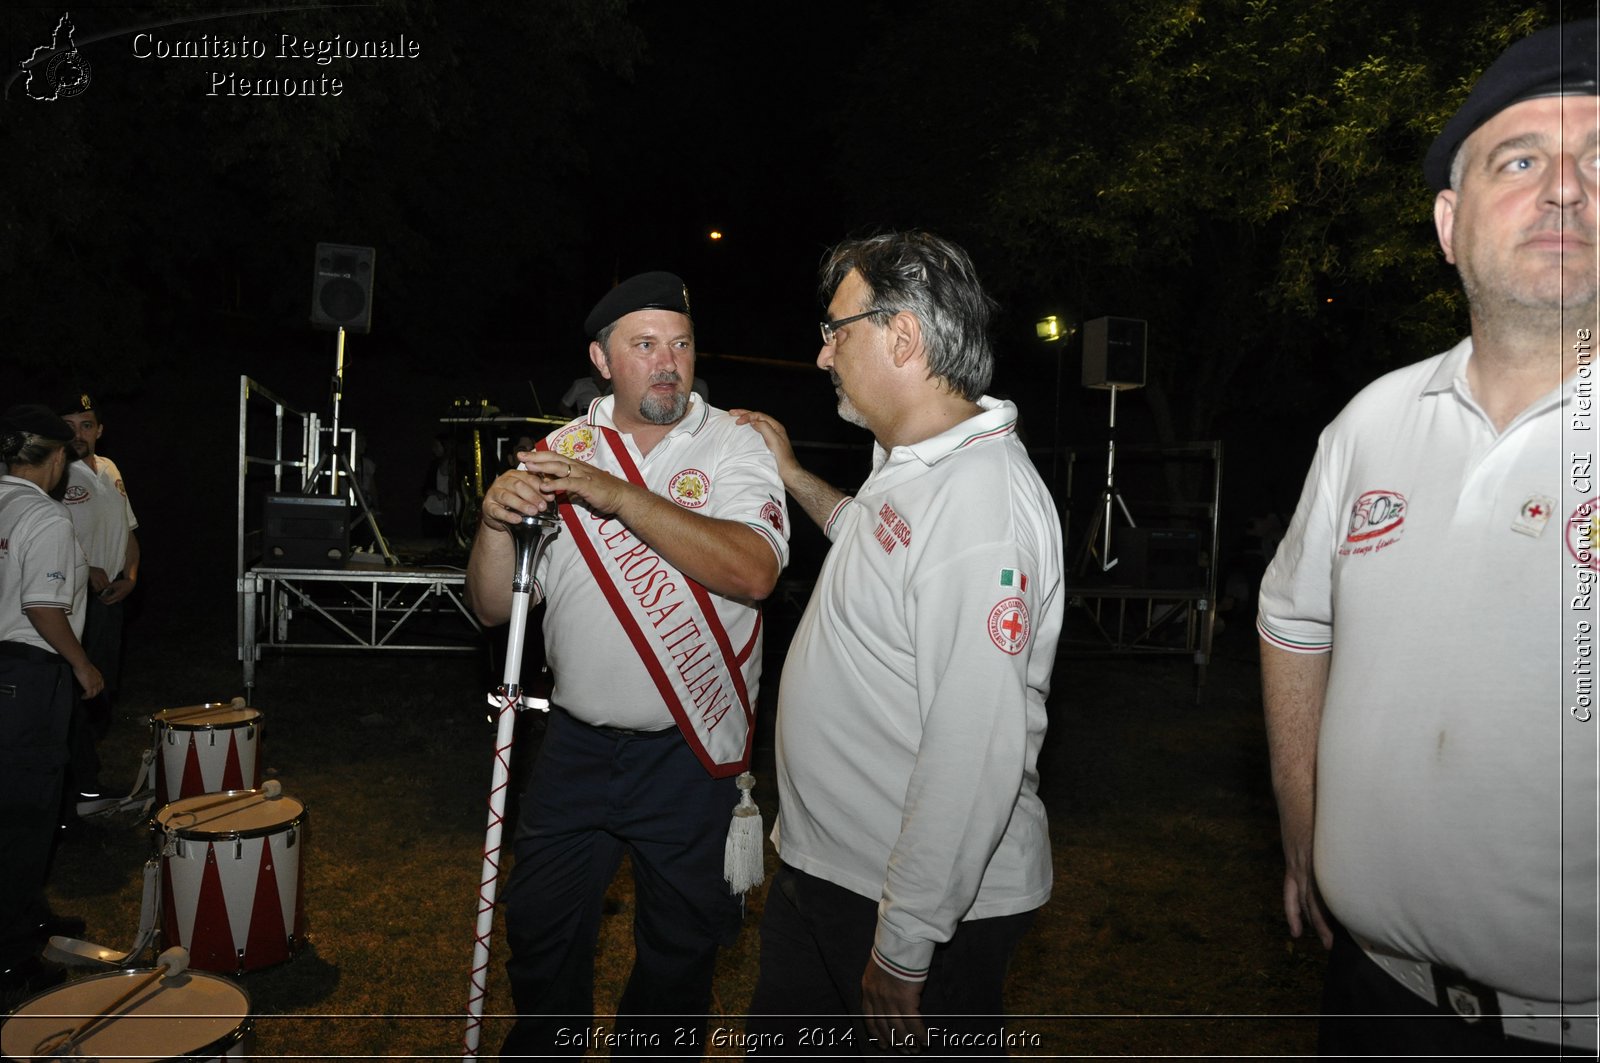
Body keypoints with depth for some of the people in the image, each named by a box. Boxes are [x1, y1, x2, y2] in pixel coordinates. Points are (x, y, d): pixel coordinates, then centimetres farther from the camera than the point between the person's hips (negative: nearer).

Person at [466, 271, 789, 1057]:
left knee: (681, 942, 16)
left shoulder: (732, 447, -8)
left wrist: (619, 494, -30)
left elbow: (755, 572, -27)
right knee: (540, 928, 19)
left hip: (690, 755, -2)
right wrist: (497, 522, -19)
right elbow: (494, 607, 1)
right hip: (577, 743, 3)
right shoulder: (559, 455, 1)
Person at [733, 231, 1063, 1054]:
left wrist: (904, 950, -24)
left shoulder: (983, 503, -27)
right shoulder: (910, 465, 5)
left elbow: (976, 752, -30)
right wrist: (794, 477, 22)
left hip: (929, 903, -9)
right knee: (786, 1033, 25)